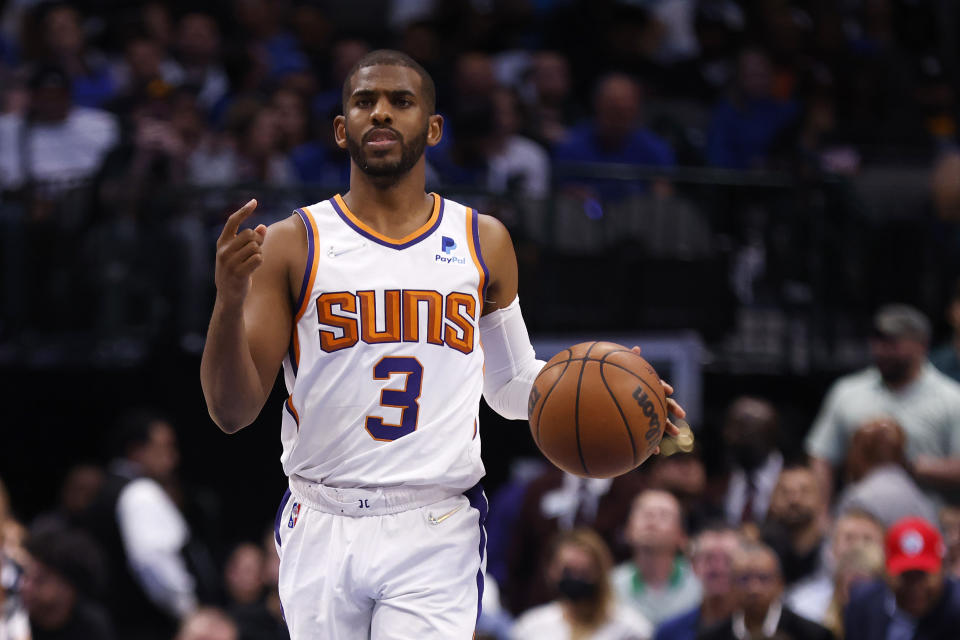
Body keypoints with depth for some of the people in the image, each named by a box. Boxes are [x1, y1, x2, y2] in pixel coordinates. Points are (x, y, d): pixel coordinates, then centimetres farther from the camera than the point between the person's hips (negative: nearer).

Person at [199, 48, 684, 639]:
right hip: (322, 531, 0)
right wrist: (230, 301, -19)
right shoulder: (293, 245, 2)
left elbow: (510, 381, 22)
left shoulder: (483, 243, 9)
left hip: (435, 534, 0)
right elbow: (233, 411, -2)